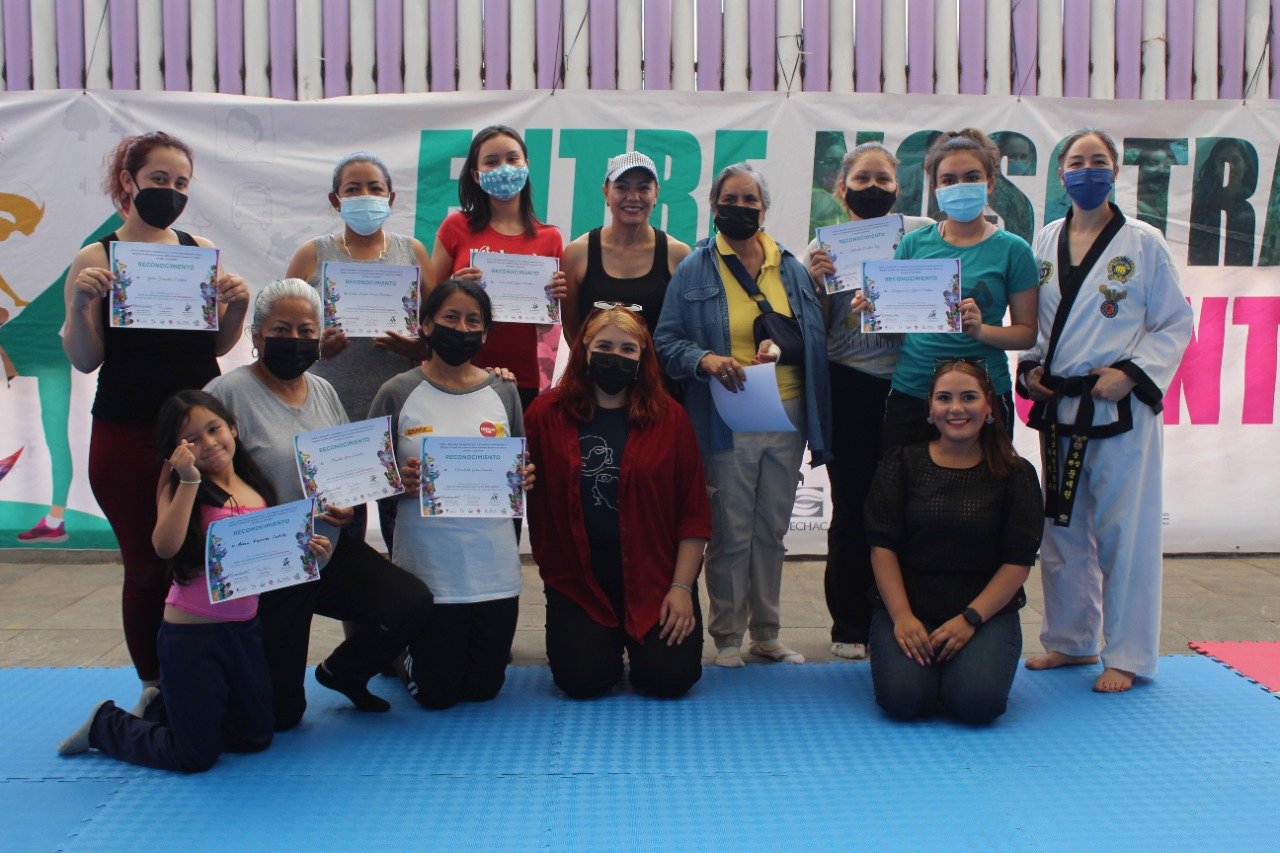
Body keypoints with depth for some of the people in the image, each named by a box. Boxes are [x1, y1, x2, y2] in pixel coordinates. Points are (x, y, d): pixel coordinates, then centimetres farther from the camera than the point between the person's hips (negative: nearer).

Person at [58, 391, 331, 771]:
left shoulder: (257, 489, 6)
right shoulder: (180, 487, -10)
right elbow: (166, 546, -28)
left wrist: (302, 551, -2)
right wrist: (189, 481, -28)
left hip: (246, 629, 6)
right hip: (192, 635, -6)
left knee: (255, 739, 17)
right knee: (196, 756, 3)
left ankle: (162, 707, 37)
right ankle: (105, 724, 29)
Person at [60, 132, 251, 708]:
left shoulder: (202, 251, 6)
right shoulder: (94, 259, -2)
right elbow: (84, 360, -3)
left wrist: (238, 304, -8)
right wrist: (79, 304, -19)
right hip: (128, 437, -2)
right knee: (147, 568, 8)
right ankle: (154, 686, 22)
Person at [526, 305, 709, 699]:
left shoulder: (669, 418, 1)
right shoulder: (546, 414, 0)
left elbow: (694, 512, 0)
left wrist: (682, 586, -7)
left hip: (652, 571, 0)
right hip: (576, 573, 0)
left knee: (670, 677, -12)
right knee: (582, 680, -12)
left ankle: (637, 635, 23)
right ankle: (607, 638, 23)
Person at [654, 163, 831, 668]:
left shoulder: (792, 269, 11)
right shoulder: (694, 270, 2)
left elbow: (814, 339, 12)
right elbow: (666, 340, -2)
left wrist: (782, 346, -6)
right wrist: (705, 360, -19)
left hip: (786, 417, 4)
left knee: (772, 530, 11)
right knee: (730, 533, 0)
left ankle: (766, 634, 24)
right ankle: (727, 637, 15)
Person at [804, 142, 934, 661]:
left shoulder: (923, 233, 4)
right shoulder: (824, 246, 7)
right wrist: (815, 283, -11)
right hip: (848, 391, 0)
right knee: (852, 506, 4)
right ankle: (850, 625, 16)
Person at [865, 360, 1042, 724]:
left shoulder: (1016, 474, 3)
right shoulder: (901, 463, 4)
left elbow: (1019, 560, -2)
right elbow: (882, 545, -2)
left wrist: (970, 619, -14)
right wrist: (901, 616, -15)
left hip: (988, 610, 0)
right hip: (907, 607, 0)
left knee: (978, 702, -24)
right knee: (904, 698, -23)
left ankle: (960, 661, 10)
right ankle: (927, 662, 11)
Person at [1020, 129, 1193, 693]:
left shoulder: (1143, 243, -3)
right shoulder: (1044, 243, 9)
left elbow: (1175, 324, -1)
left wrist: (1130, 373, -14)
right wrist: (1030, 367, 0)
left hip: (1120, 410, -4)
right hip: (1058, 409, 4)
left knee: (1124, 532, -1)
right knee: (1062, 529, 12)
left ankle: (1128, 655, 13)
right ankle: (1072, 640, 27)